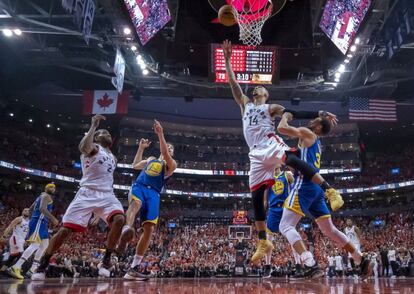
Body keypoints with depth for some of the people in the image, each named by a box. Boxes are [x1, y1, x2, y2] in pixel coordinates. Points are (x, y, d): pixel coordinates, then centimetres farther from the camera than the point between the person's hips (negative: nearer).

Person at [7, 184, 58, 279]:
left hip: (41, 222, 11)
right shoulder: (46, 196, -3)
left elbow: (30, 209, 29)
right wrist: (53, 219, -24)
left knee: (44, 245, 11)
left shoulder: (41, 197, 26)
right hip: (39, 221, -11)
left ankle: (32, 270, 8)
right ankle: (15, 268, -27)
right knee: (35, 245, -20)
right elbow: (42, 208, -21)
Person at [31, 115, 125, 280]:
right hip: (87, 193, -5)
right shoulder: (93, 147, 4)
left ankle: (106, 261, -14)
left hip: (107, 195, 5)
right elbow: (83, 147, -22)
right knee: (66, 229, -8)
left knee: (119, 219, -25)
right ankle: (42, 266, 9)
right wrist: (93, 126, -17)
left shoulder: (112, 158, 26)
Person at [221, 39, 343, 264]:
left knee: (292, 159, -38)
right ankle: (263, 242, 6)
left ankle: (330, 191, -44)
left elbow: (296, 114, 7)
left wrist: (320, 113, -5)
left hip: (271, 144, -4)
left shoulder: (271, 108, 16)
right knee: (256, 197, 0)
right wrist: (227, 59, 16)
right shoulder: (244, 103, 27)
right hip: (256, 153, 4)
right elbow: (233, 82, 21)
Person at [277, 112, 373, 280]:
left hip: (305, 185, -9)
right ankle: (362, 261, 19)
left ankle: (311, 266, -28)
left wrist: (285, 116, 11)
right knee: (330, 230, 16)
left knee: (286, 226, -13)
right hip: (316, 187, 9)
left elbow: (281, 128, -8)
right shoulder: (315, 142, 26)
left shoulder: (307, 133, 2)